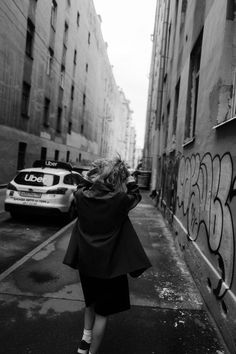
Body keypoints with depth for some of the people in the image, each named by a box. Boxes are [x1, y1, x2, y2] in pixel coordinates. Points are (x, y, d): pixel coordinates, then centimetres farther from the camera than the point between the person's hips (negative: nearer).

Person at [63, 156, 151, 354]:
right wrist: (126, 173, 5)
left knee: (91, 303, 30)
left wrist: (94, 175, 3)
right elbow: (136, 195, 1)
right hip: (109, 266, -4)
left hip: (86, 263, 5)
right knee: (102, 311, 15)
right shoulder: (120, 200, -21)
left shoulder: (82, 197, -13)